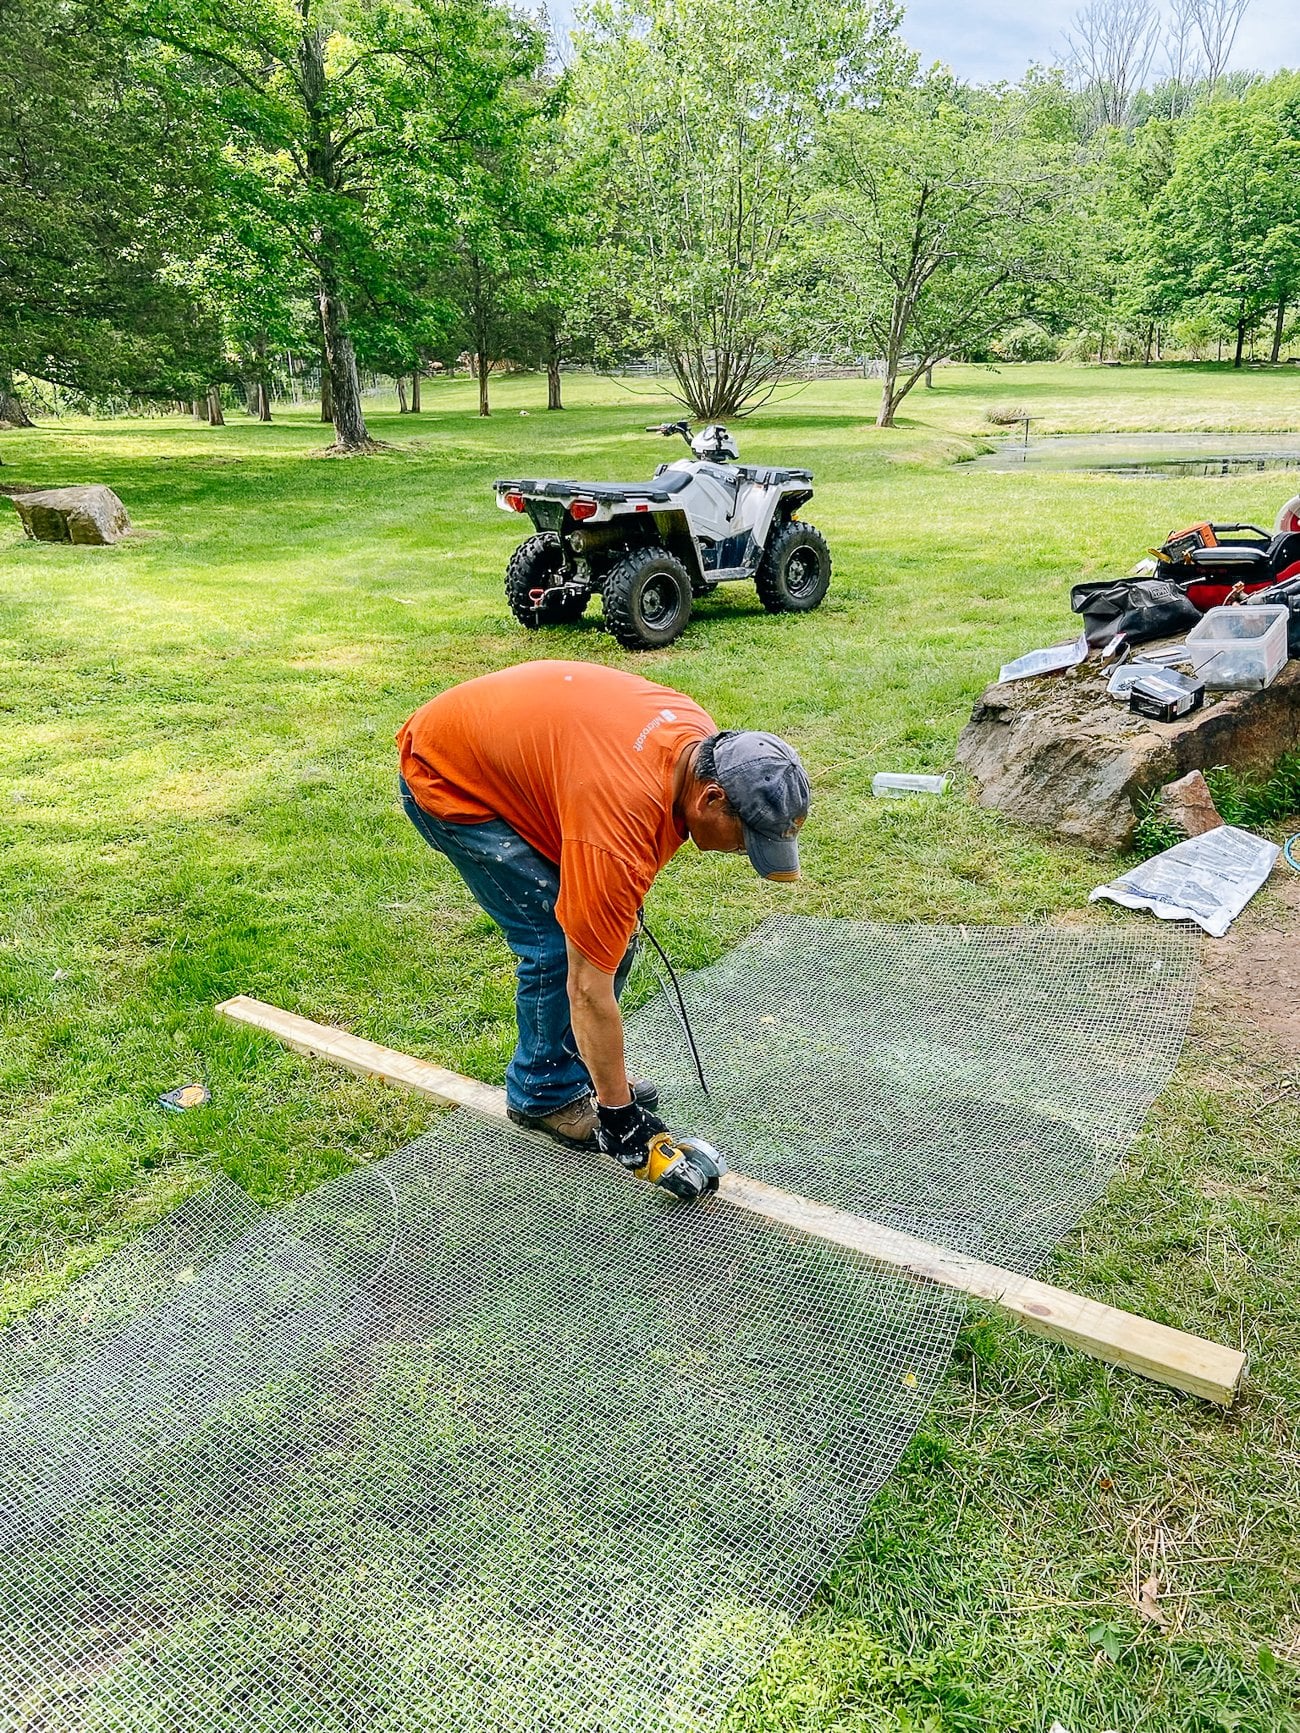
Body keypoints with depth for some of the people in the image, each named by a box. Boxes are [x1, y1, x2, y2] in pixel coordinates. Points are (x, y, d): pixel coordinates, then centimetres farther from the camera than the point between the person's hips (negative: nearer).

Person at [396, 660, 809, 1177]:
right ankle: (544, 1093, 10)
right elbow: (589, 987, -30)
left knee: (612, 926, 4)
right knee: (559, 944, -13)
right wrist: (618, 1111, -21)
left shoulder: (702, 739, -13)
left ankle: (579, 1068, 22)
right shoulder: (620, 824, -37)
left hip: (515, 744, 9)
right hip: (445, 780, -9)